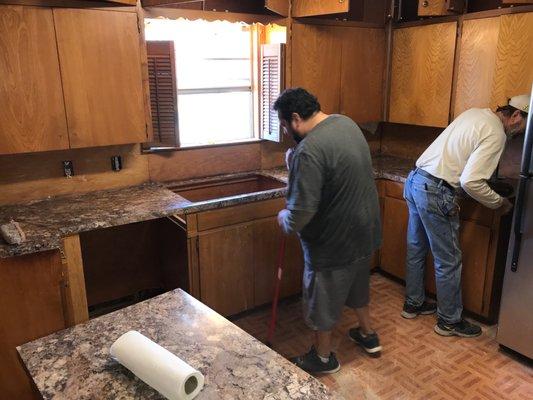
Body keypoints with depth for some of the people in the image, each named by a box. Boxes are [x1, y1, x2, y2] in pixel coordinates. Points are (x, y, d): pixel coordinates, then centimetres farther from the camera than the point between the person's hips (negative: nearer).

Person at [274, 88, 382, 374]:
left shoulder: (309, 151, -29)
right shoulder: (345, 122, 2)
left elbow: (301, 211, -30)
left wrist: (284, 218, -8)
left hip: (335, 238, -9)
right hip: (364, 228, 9)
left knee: (323, 298, 12)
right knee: (356, 284, 28)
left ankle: (323, 357, 32)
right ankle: (368, 335, 48)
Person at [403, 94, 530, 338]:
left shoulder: (476, 114, 13)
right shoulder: (495, 134, -14)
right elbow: (471, 182, -21)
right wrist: (499, 203, -5)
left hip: (415, 180, 10)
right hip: (435, 192, -10)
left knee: (416, 249, 19)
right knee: (448, 260, 5)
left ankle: (413, 304, 34)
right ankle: (450, 321, 20)